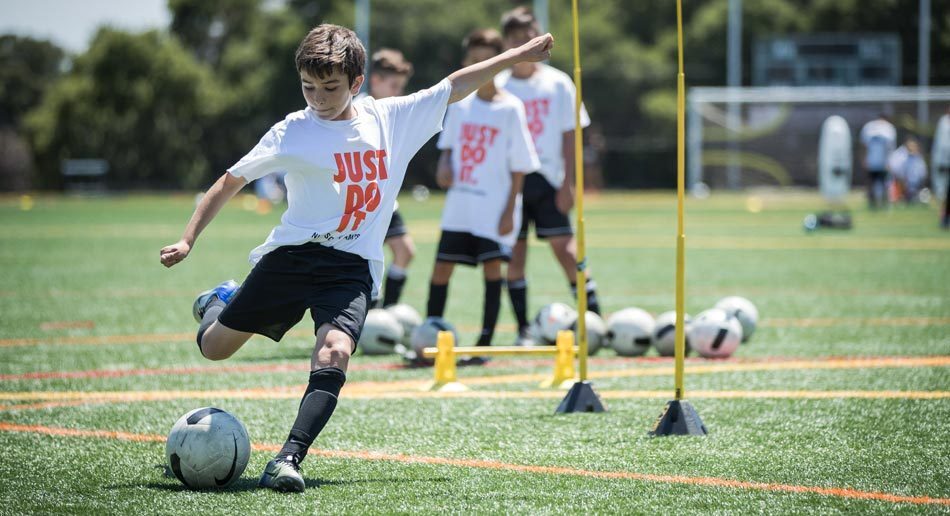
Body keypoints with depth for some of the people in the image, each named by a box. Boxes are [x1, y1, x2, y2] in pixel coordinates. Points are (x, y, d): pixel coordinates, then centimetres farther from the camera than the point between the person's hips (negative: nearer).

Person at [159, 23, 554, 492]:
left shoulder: (392, 119, 4)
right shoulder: (292, 133, -5)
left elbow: (455, 86, 15)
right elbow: (231, 181, 1)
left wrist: (519, 55, 19)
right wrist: (188, 239, -5)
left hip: (353, 266, 1)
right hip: (291, 256, 0)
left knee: (334, 353, -27)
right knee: (214, 347, 9)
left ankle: (289, 459, -32)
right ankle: (218, 303, 46)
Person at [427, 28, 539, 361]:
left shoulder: (510, 108, -5)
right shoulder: (460, 103, 7)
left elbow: (519, 165, -5)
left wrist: (509, 209, -10)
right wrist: (444, 165, -4)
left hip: (494, 206, -4)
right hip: (459, 205, 4)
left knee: (492, 268, -4)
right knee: (441, 268, 2)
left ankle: (485, 344, 2)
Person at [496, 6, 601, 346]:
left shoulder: (558, 83, 3)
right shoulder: (497, 87, 5)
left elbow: (569, 135, 2)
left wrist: (568, 183, -5)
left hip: (547, 178, -1)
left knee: (564, 246, -10)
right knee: (514, 252, 0)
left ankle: (594, 317, -6)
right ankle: (523, 330, 8)